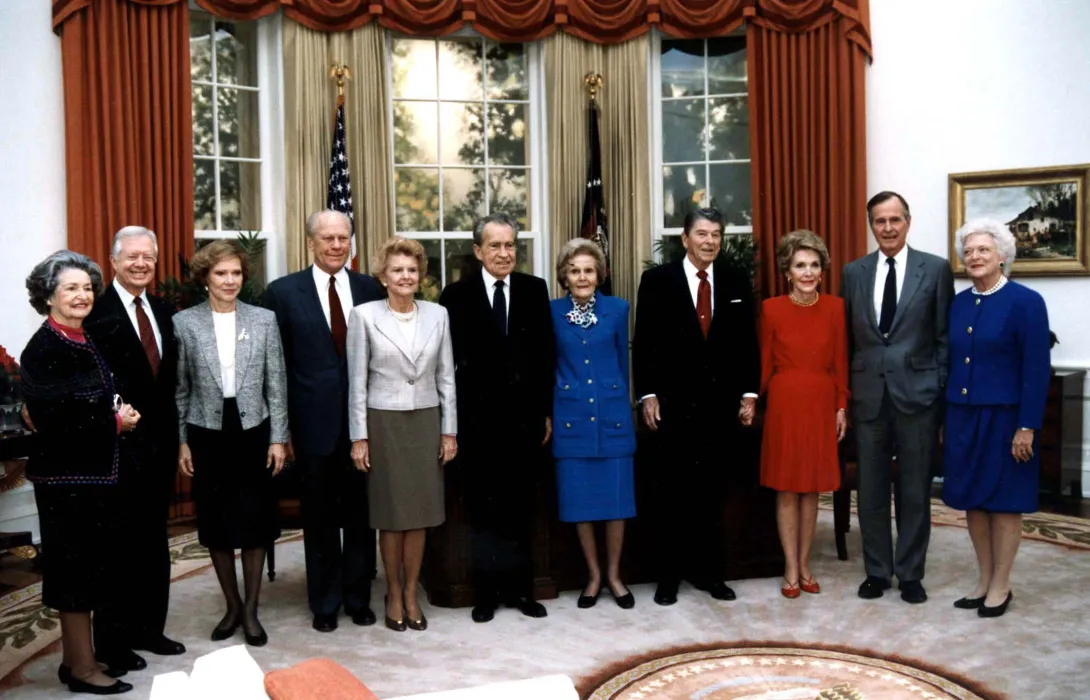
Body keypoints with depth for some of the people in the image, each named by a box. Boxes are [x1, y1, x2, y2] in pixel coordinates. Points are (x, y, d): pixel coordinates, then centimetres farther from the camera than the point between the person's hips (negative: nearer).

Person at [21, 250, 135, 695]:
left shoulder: (86, 342, 10)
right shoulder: (43, 349, -14)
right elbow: (53, 420, -21)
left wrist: (121, 417, 0)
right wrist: (115, 423, -13)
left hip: (96, 473, 8)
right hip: (66, 475, -8)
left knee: (88, 566, 14)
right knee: (76, 567, 1)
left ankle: (76, 657, 27)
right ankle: (82, 667, 13)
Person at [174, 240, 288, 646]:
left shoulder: (264, 319, 0)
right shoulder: (184, 323, -1)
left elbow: (276, 384, 1)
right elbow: (179, 388, 3)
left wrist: (278, 438, -2)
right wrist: (180, 441, 0)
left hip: (253, 432, 0)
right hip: (207, 435, 1)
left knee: (254, 523, 4)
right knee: (216, 524, 9)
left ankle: (251, 610, 19)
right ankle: (232, 605, 26)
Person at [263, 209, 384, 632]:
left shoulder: (370, 290, 4)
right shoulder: (284, 292, -1)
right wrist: (279, 428, -3)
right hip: (314, 422, -1)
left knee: (361, 514, 12)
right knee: (320, 518, 11)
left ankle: (358, 597, 28)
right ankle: (325, 603, 26)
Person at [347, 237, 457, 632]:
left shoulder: (437, 315, 4)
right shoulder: (364, 316, -4)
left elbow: (446, 377, 6)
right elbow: (357, 381, -3)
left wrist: (449, 431, 4)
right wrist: (359, 437, -5)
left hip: (426, 422, 3)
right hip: (383, 422, -2)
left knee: (420, 512, 7)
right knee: (391, 514, 5)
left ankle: (411, 594, 21)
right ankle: (394, 595, 22)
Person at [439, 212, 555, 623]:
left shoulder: (535, 290, 4)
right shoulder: (457, 295, -2)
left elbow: (545, 355, 5)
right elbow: (448, 359, -3)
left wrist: (547, 411, 4)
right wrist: (451, 418, -6)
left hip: (524, 416, 2)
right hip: (477, 417, -2)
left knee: (520, 507, 12)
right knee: (482, 509, 9)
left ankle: (520, 587, 24)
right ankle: (486, 591, 21)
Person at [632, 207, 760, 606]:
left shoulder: (737, 284, 8)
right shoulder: (657, 280, -1)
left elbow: (747, 343, 9)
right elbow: (644, 342, -3)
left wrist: (749, 393, 3)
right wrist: (647, 395, -9)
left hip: (721, 402, 3)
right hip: (674, 402, -3)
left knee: (712, 489, 9)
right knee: (674, 489, 5)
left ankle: (707, 570, 20)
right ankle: (669, 574, 15)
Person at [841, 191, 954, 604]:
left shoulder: (936, 269, 0)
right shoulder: (853, 273, 7)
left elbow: (945, 336, 0)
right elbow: (846, 338, 9)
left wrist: (943, 393, -4)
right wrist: (843, 394, 5)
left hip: (917, 394, -2)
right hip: (868, 396, 2)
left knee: (915, 492, 7)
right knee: (871, 491, 10)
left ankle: (910, 574, 20)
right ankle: (877, 570, 23)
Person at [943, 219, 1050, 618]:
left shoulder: (1025, 302, -9)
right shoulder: (958, 303, 8)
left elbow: (1037, 370, -12)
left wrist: (1027, 427, -15)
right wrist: (945, 418, 10)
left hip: (1004, 418, -6)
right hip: (963, 416, 6)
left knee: (1004, 500, 5)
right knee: (972, 499, 11)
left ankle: (1001, 586, 18)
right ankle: (984, 580, 24)